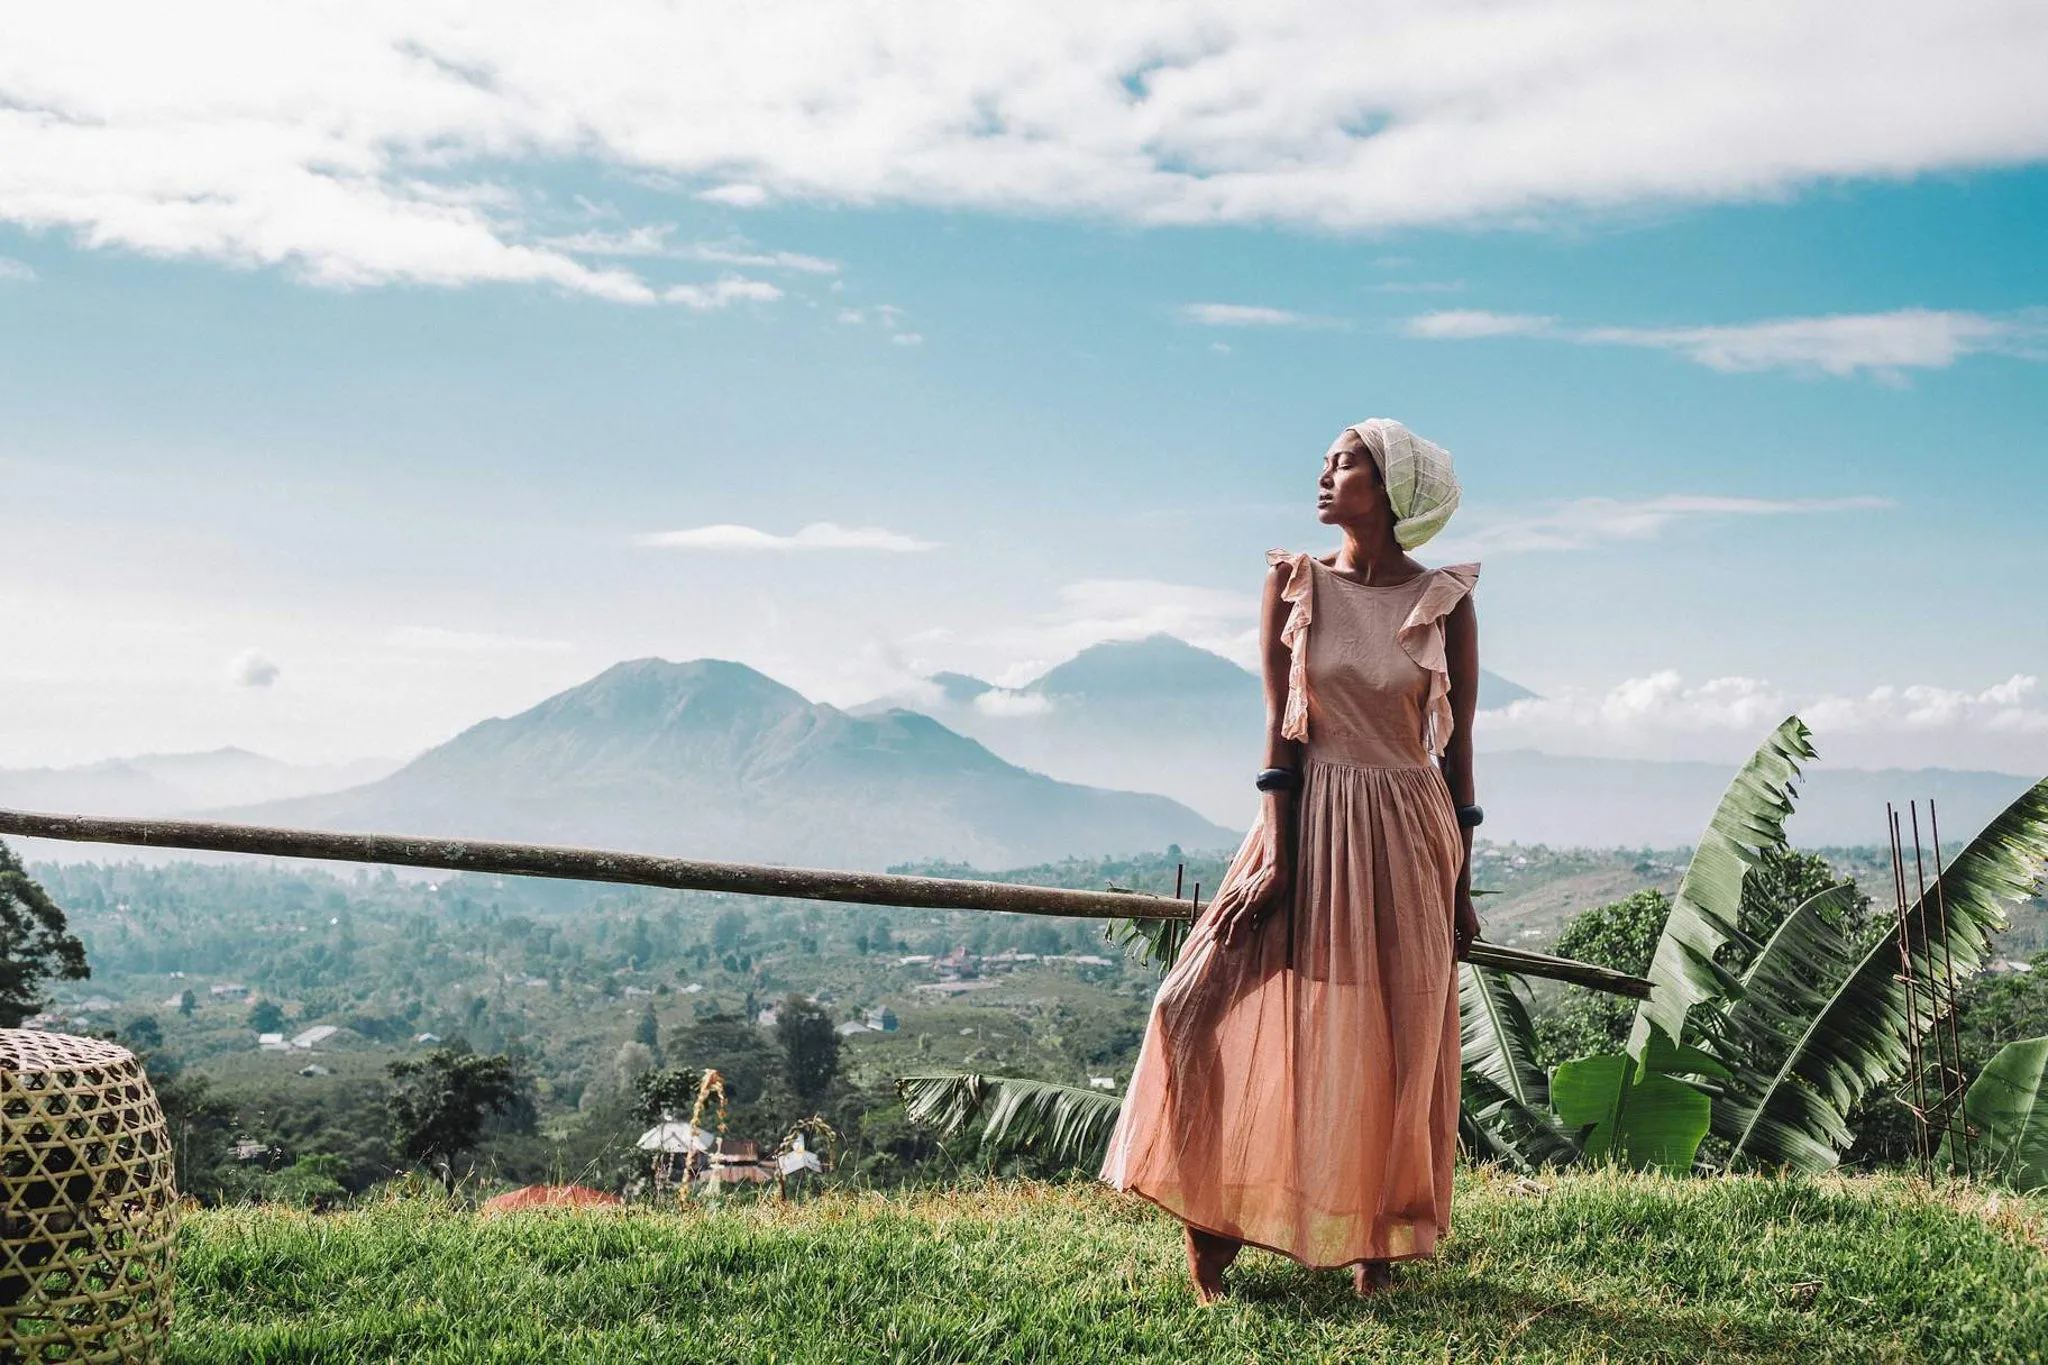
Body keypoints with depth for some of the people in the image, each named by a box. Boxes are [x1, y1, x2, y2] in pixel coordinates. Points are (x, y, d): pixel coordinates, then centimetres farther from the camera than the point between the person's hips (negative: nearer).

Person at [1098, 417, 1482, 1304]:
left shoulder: (1446, 604, 1)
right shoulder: (1295, 587, 1)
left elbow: (1457, 751, 5)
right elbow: (1282, 731, -4)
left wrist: (1460, 885, 5)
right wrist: (1277, 855, -13)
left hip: (1409, 837, 0)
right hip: (1312, 824, 0)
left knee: (1398, 1051, 4)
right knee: (1240, 1017, -8)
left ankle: (1377, 1244, 17)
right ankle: (1213, 1227, 3)